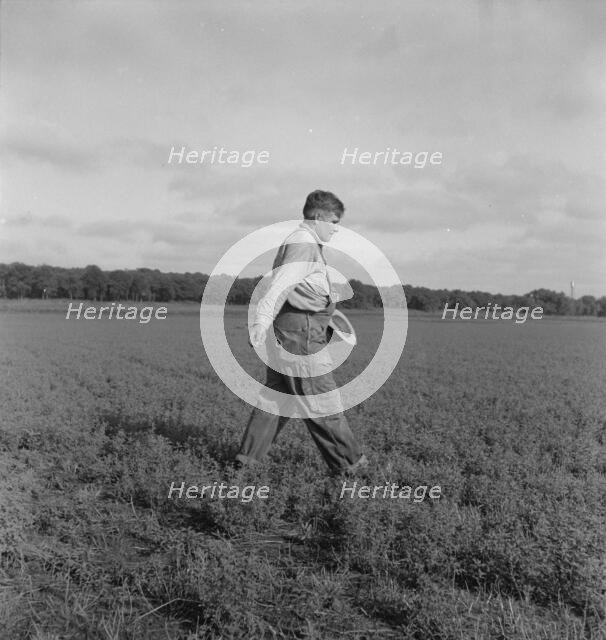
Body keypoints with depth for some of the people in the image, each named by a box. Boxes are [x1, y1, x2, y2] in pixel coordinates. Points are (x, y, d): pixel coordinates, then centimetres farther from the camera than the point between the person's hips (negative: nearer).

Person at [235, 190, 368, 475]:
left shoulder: (307, 243, 21)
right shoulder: (303, 244, -13)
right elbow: (280, 284, -26)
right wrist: (262, 320, -37)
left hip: (286, 333, 10)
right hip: (300, 331, -10)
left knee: (276, 395, 13)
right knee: (321, 399, -1)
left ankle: (248, 456, 18)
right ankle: (346, 462, 10)